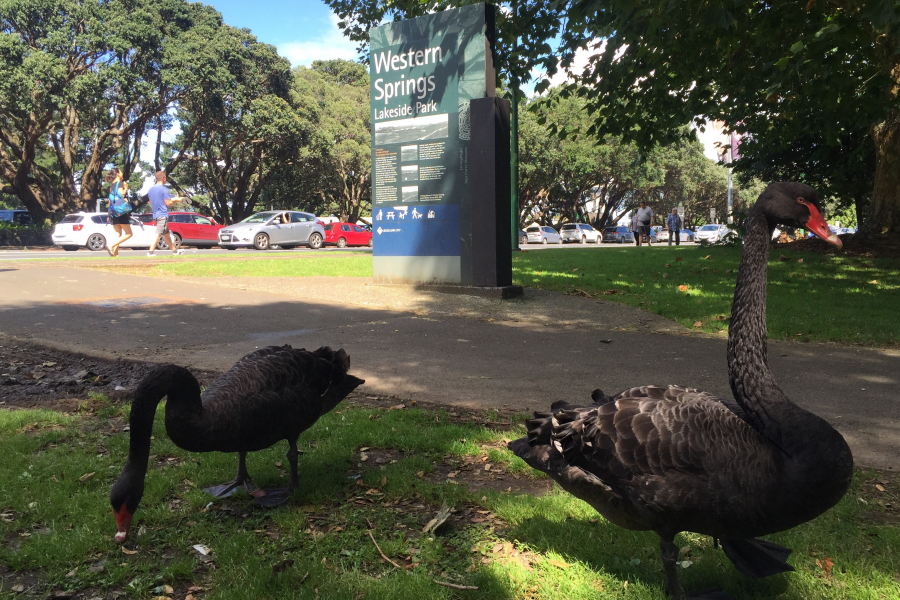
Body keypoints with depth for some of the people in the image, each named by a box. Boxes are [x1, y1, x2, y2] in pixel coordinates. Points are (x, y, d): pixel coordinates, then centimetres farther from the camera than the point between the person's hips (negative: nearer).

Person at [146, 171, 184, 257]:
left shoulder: (151, 190, 13)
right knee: (158, 234, -10)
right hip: (163, 214, -9)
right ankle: (150, 252, -15)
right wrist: (176, 200, 3)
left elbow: (150, 203, 20)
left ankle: (174, 250, 25)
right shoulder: (164, 189, -11)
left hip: (156, 214, 9)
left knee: (167, 234, 16)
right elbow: (168, 203, -13)